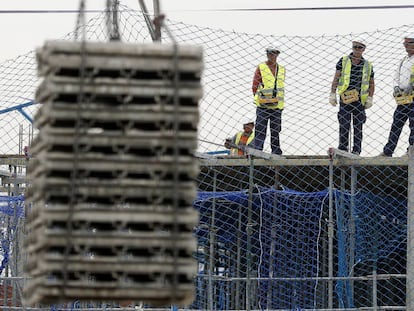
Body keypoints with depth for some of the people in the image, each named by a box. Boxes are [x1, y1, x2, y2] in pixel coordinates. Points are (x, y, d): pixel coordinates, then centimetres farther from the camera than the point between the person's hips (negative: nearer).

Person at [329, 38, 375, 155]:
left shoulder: (368, 65, 10)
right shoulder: (343, 61, 5)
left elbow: (371, 84, 16)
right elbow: (336, 78, 4)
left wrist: (370, 98, 6)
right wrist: (332, 94, -2)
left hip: (360, 100, 1)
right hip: (345, 99, -1)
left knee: (358, 127, 3)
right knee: (344, 126, -3)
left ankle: (356, 151, 7)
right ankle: (342, 149, 1)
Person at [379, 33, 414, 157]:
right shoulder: (403, 61, 20)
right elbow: (397, 76, 21)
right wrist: (396, 87, 1)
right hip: (402, 99, 7)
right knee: (396, 125, 7)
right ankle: (387, 152, 8)